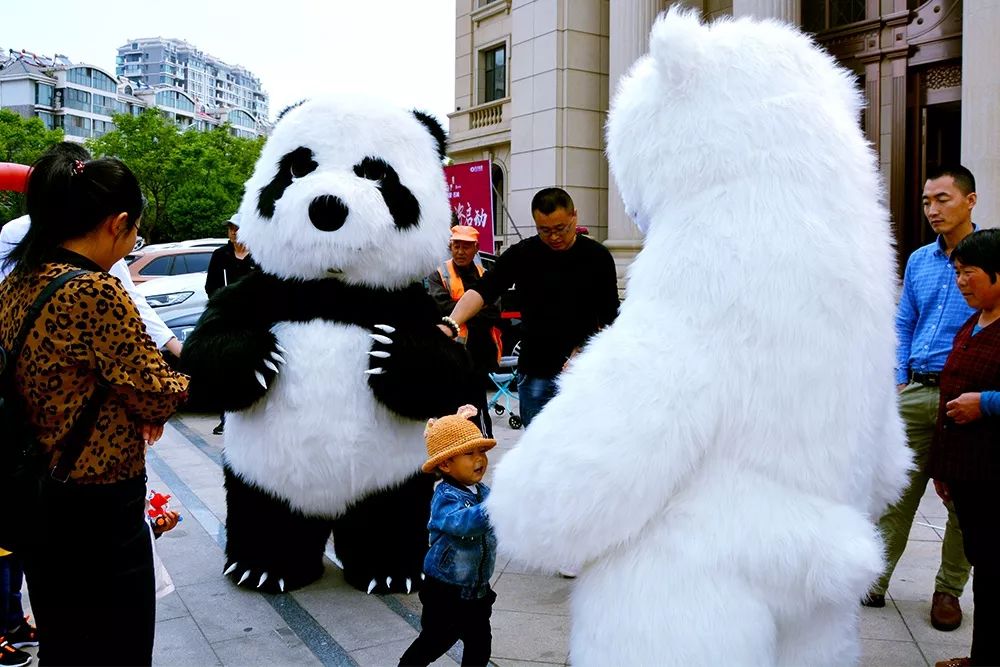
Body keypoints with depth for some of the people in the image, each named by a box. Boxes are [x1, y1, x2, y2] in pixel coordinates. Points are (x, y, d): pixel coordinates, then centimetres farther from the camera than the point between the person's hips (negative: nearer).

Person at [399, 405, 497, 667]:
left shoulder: (483, 491, -1)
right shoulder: (445, 498, -25)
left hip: (477, 589, 7)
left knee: (480, 644, 16)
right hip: (446, 591, -7)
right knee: (434, 642, 9)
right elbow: (464, 522, -47)